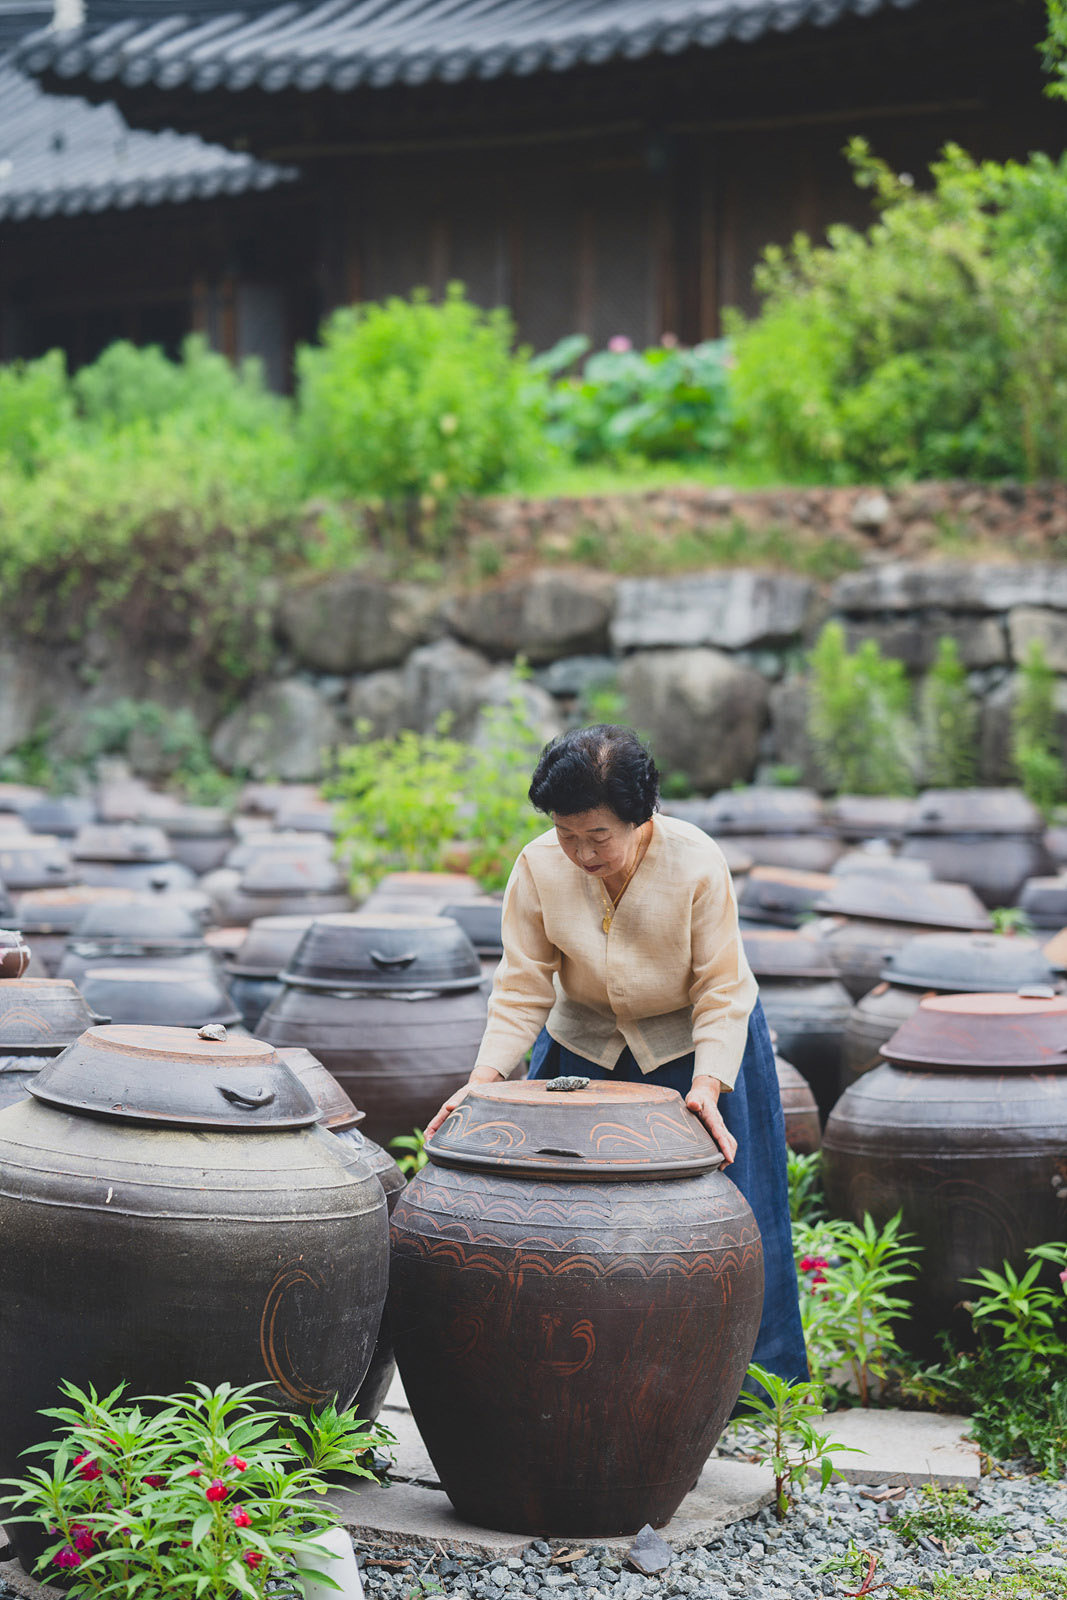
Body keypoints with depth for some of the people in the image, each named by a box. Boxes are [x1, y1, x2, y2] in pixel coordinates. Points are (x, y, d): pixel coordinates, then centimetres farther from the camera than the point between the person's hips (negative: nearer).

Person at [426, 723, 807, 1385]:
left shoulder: (698, 865, -26)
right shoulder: (539, 867, -19)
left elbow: (722, 992, -20)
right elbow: (523, 989, -13)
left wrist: (708, 1083, -33)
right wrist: (486, 1076, -25)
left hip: (695, 1044, -2)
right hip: (584, 1047, 2)